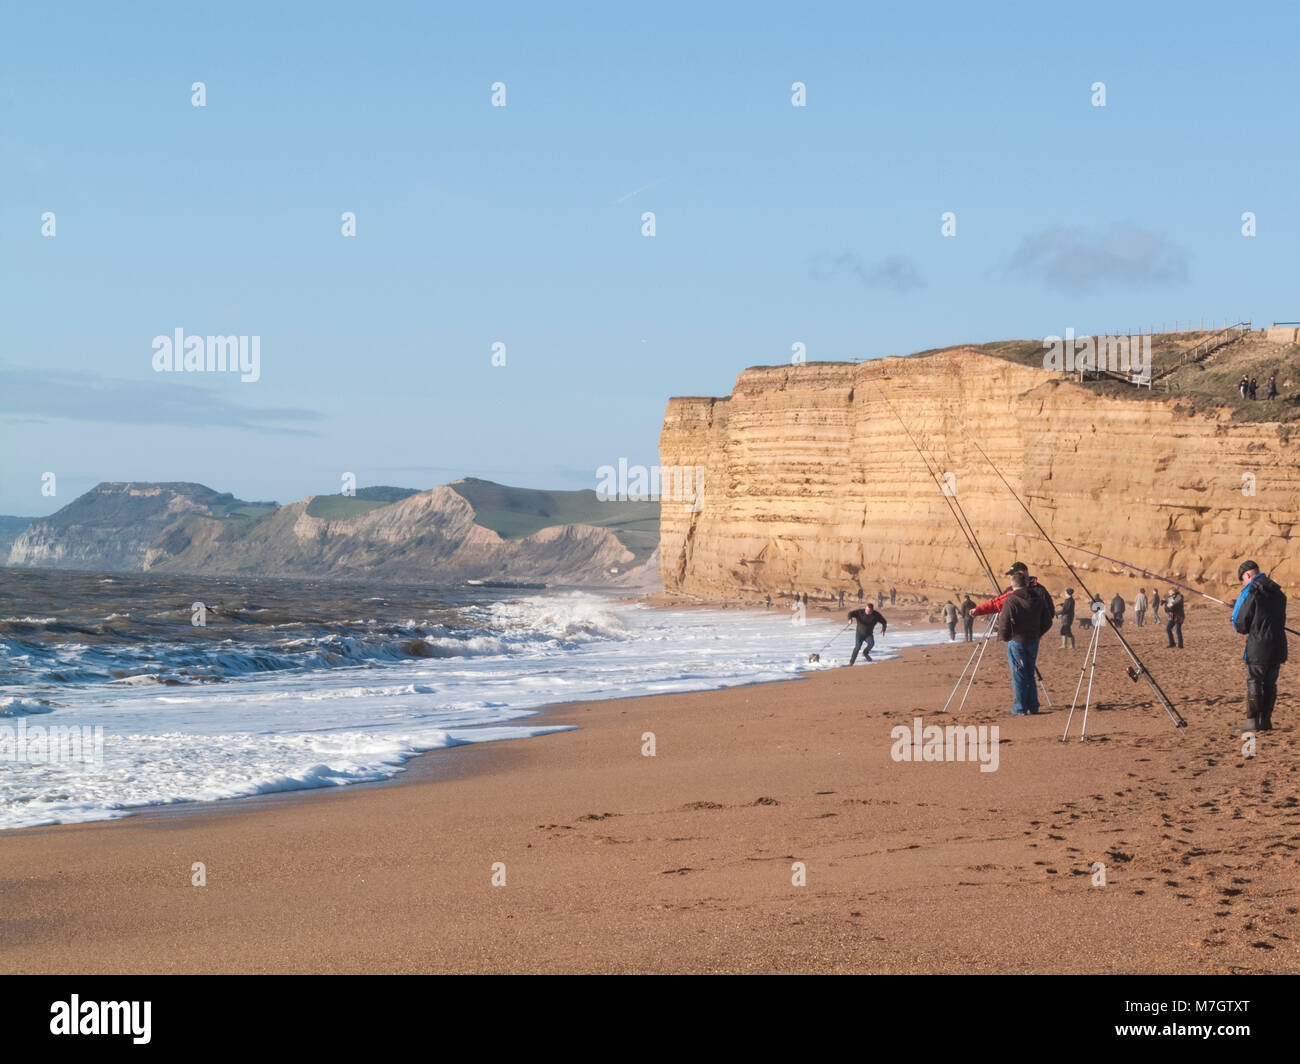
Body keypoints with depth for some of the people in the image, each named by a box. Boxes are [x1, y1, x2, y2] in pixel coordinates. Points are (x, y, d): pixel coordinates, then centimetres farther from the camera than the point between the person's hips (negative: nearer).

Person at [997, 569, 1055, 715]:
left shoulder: (1010, 601, -15)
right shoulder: (1038, 598, 3)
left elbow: (1004, 626, -15)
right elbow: (1047, 622, 9)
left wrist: (1005, 638, 4)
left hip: (1016, 641, -5)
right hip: (1033, 641, 5)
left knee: (1018, 675, 0)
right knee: (1030, 674, 16)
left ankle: (1020, 708, 2)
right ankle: (1033, 706, 17)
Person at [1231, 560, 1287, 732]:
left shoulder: (1252, 592, -12)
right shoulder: (1278, 592, 11)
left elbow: (1241, 624, -9)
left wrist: (1243, 629, 14)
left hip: (1258, 647, -7)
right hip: (1278, 645, 7)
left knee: (1253, 683, 0)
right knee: (1270, 684, 12)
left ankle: (1252, 721, 0)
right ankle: (1266, 721, 14)